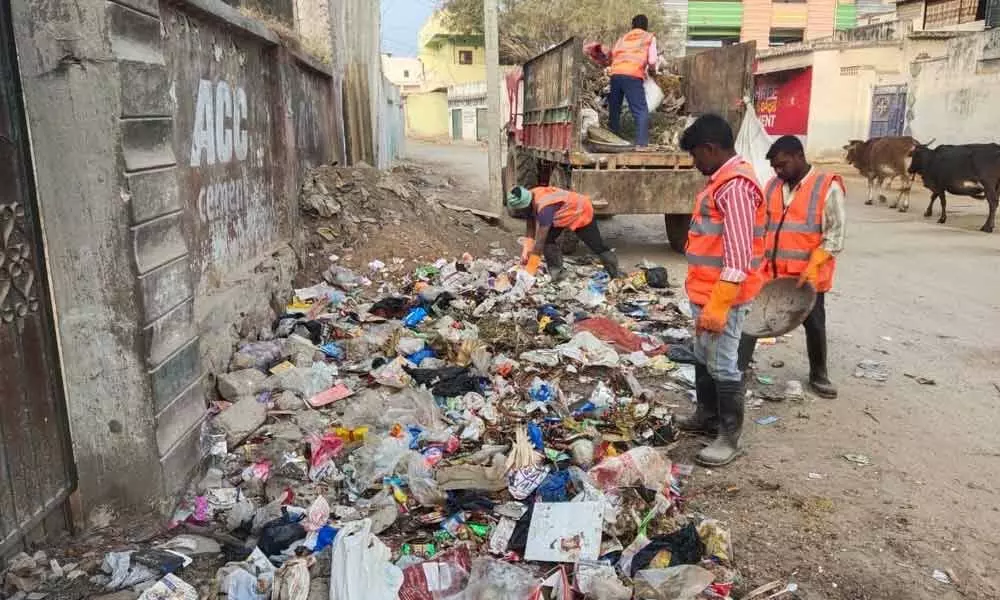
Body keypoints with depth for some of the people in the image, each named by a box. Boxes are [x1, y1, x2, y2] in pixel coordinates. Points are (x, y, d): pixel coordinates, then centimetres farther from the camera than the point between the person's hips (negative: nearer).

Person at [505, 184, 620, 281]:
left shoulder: (544, 208, -42)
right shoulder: (530, 200, -18)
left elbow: (539, 242, -40)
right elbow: (530, 230, -7)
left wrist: (530, 270, -36)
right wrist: (525, 252, -17)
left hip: (582, 213, -8)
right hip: (565, 213, 8)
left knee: (597, 246, 0)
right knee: (548, 239, -8)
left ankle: (617, 275, 15)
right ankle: (556, 271, -1)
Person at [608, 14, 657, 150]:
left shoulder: (623, 38, 27)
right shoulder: (649, 37, 16)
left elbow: (612, 55, 16)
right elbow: (652, 62, 8)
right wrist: (652, 70, 28)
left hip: (615, 74, 4)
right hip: (632, 76, -4)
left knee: (614, 110, 16)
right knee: (641, 111, -1)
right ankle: (641, 144, -12)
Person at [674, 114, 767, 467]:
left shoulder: (735, 186, -20)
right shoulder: (722, 180, 13)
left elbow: (738, 255, -25)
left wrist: (718, 306, -26)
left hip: (723, 297, -10)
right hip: (706, 293, 10)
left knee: (722, 365, -1)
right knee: (704, 358, 20)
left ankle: (731, 437, 11)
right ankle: (708, 416, 36)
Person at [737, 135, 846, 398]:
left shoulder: (828, 187, -9)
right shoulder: (772, 186, 7)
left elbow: (835, 236, -11)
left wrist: (812, 267, -20)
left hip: (808, 275, -4)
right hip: (770, 271, 4)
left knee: (814, 325, 12)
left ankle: (818, 375, 30)